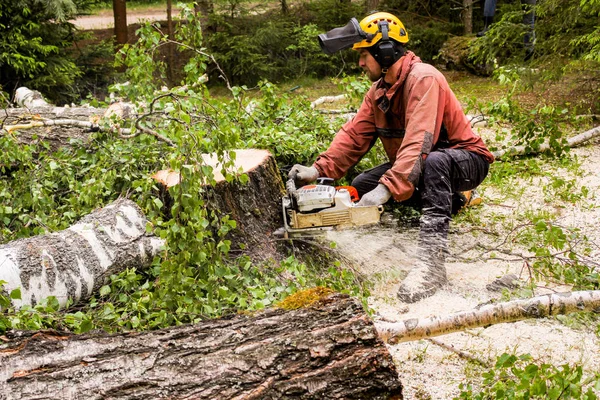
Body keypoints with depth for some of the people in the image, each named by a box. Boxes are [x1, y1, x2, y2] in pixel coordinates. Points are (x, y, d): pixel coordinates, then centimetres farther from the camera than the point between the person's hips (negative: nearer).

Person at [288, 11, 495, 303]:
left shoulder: (423, 79, -24)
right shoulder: (379, 90, 4)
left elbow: (418, 142, -37)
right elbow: (354, 135, -5)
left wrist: (387, 189, -46)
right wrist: (319, 170, -19)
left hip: (466, 161, -8)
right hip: (417, 167, 9)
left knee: (433, 161, -41)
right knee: (361, 186, -1)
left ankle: (431, 261, -44)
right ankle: (449, 199, 7)